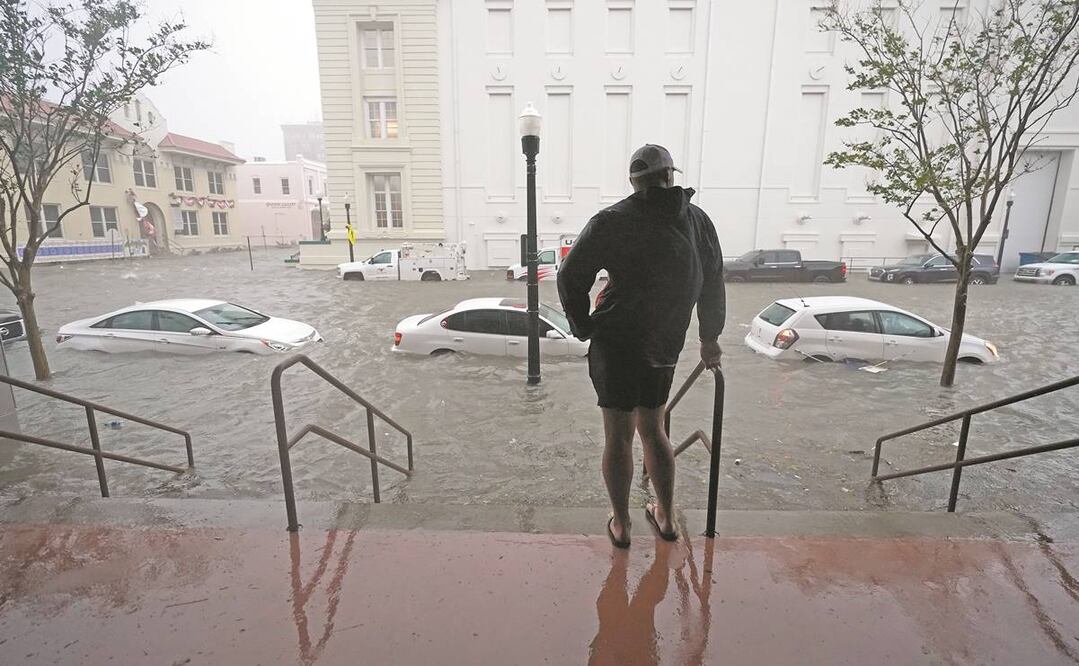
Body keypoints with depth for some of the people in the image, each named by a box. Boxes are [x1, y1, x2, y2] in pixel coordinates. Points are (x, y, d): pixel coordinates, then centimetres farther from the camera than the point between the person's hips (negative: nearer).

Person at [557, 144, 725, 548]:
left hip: (616, 344, -4)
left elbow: (571, 277, -7)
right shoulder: (699, 221, 7)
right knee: (652, 429, 19)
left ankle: (620, 524, 19)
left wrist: (583, 328, 5)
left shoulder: (611, 222, -7)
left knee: (618, 435, 7)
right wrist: (710, 337, 24)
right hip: (664, 348, 4)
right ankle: (665, 517, 31)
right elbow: (713, 283, 14)